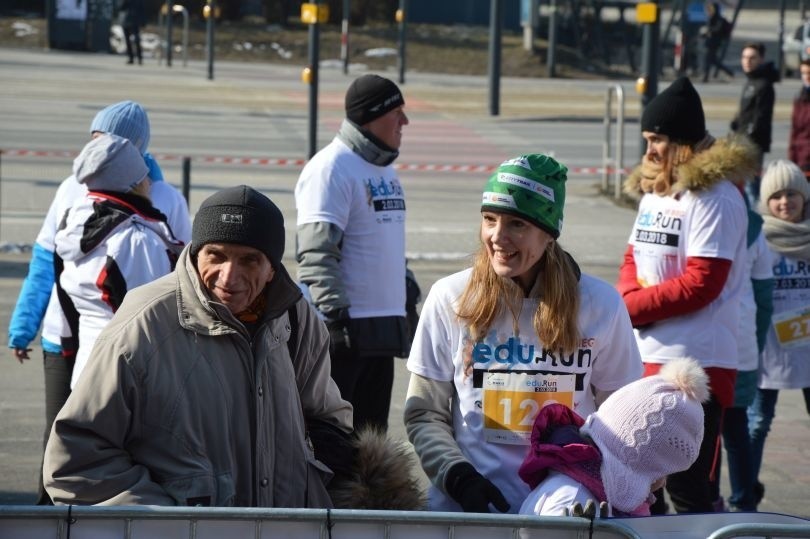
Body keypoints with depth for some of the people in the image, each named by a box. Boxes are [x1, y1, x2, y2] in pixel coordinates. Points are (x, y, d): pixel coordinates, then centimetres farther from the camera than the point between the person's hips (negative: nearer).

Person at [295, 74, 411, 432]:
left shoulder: (386, 170, 17)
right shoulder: (331, 167, -12)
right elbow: (316, 252, -20)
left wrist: (408, 296, 24)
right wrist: (335, 314, -27)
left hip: (381, 330, 9)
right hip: (344, 331, -9)